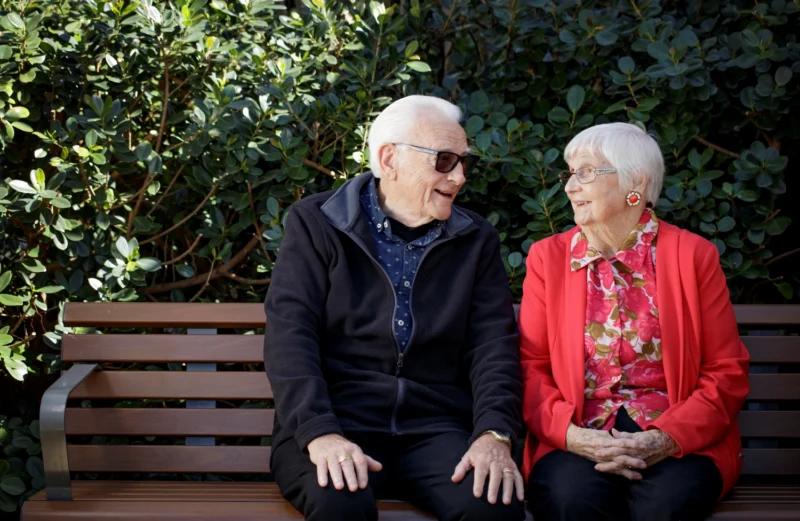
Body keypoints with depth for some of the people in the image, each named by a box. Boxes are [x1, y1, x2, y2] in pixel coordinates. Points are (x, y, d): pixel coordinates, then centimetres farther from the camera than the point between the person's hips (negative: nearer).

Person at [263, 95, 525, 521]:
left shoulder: (476, 241, 15)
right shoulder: (316, 225, 5)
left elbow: (494, 345, 4)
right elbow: (290, 336, -6)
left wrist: (495, 434, -15)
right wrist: (321, 434, -22)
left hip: (435, 427, 3)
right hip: (335, 423, -2)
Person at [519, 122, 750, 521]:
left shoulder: (692, 255, 6)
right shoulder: (547, 257, 11)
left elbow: (727, 373, 3)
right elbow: (529, 366, 5)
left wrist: (666, 439, -14)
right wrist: (570, 435, -14)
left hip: (676, 440, 0)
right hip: (579, 439, 1)